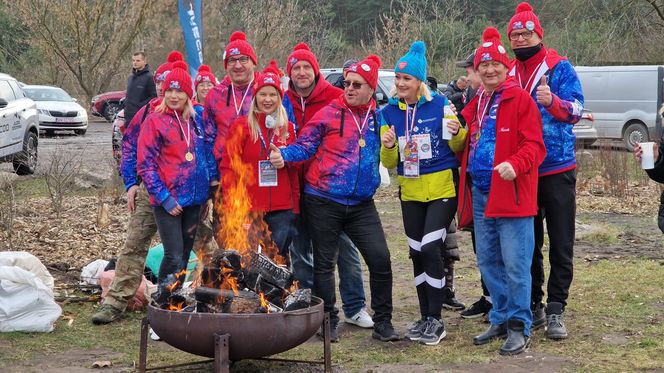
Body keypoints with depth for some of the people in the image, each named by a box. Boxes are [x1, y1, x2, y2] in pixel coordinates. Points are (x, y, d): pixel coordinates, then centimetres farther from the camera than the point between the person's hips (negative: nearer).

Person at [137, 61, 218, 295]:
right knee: (174, 257, -11)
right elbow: (145, 164, -8)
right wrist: (164, 197, -14)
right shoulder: (155, 121, -6)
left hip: (194, 198, 5)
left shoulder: (196, 119, 9)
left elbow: (207, 150, 21)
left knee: (184, 256, 11)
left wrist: (212, 177, 7)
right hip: (167, 200, -5)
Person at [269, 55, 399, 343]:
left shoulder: (378, 117, 8)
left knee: (380, 259, -3)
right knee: (324, 263, 5)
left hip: (362, 204, 3)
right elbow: (305, 145, -7)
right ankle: (329, 321, 19)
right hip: (324, 202, -2)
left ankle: (382, 322, 10)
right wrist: (284, 155, -25)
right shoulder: (329, 114, -4)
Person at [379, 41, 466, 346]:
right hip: (410, 193, 5)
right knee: (417, 254, 9)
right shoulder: (388, 112, 3)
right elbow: (389, 163, 6)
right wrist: (388, 147, -16)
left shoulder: (440, 104, -7)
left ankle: (436, 319, -3)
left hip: (442, 189, -4)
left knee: (430, 250, -13)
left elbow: (458, 149, 0)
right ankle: (425, 317, 21)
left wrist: (457, 133, -21)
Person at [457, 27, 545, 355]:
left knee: (515, 264, -6)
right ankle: (500, 319, 24)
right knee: (488, 262, 12)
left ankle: (519, 326, 4)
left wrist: (516, 164, -30)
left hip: (512, 193, -7)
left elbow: (534, 145, -14)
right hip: (480, 195, 7)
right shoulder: (475, 104, 15)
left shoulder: (520, 99, -7)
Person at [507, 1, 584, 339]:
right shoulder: (507, 75, 8)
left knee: (560, 246, 0)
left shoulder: (560, 68, -5)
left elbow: (576, 109, -17)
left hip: (557, 170, -4)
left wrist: (552, 101, -35)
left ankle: (555, 311, 7)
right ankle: (532, 306, 21)